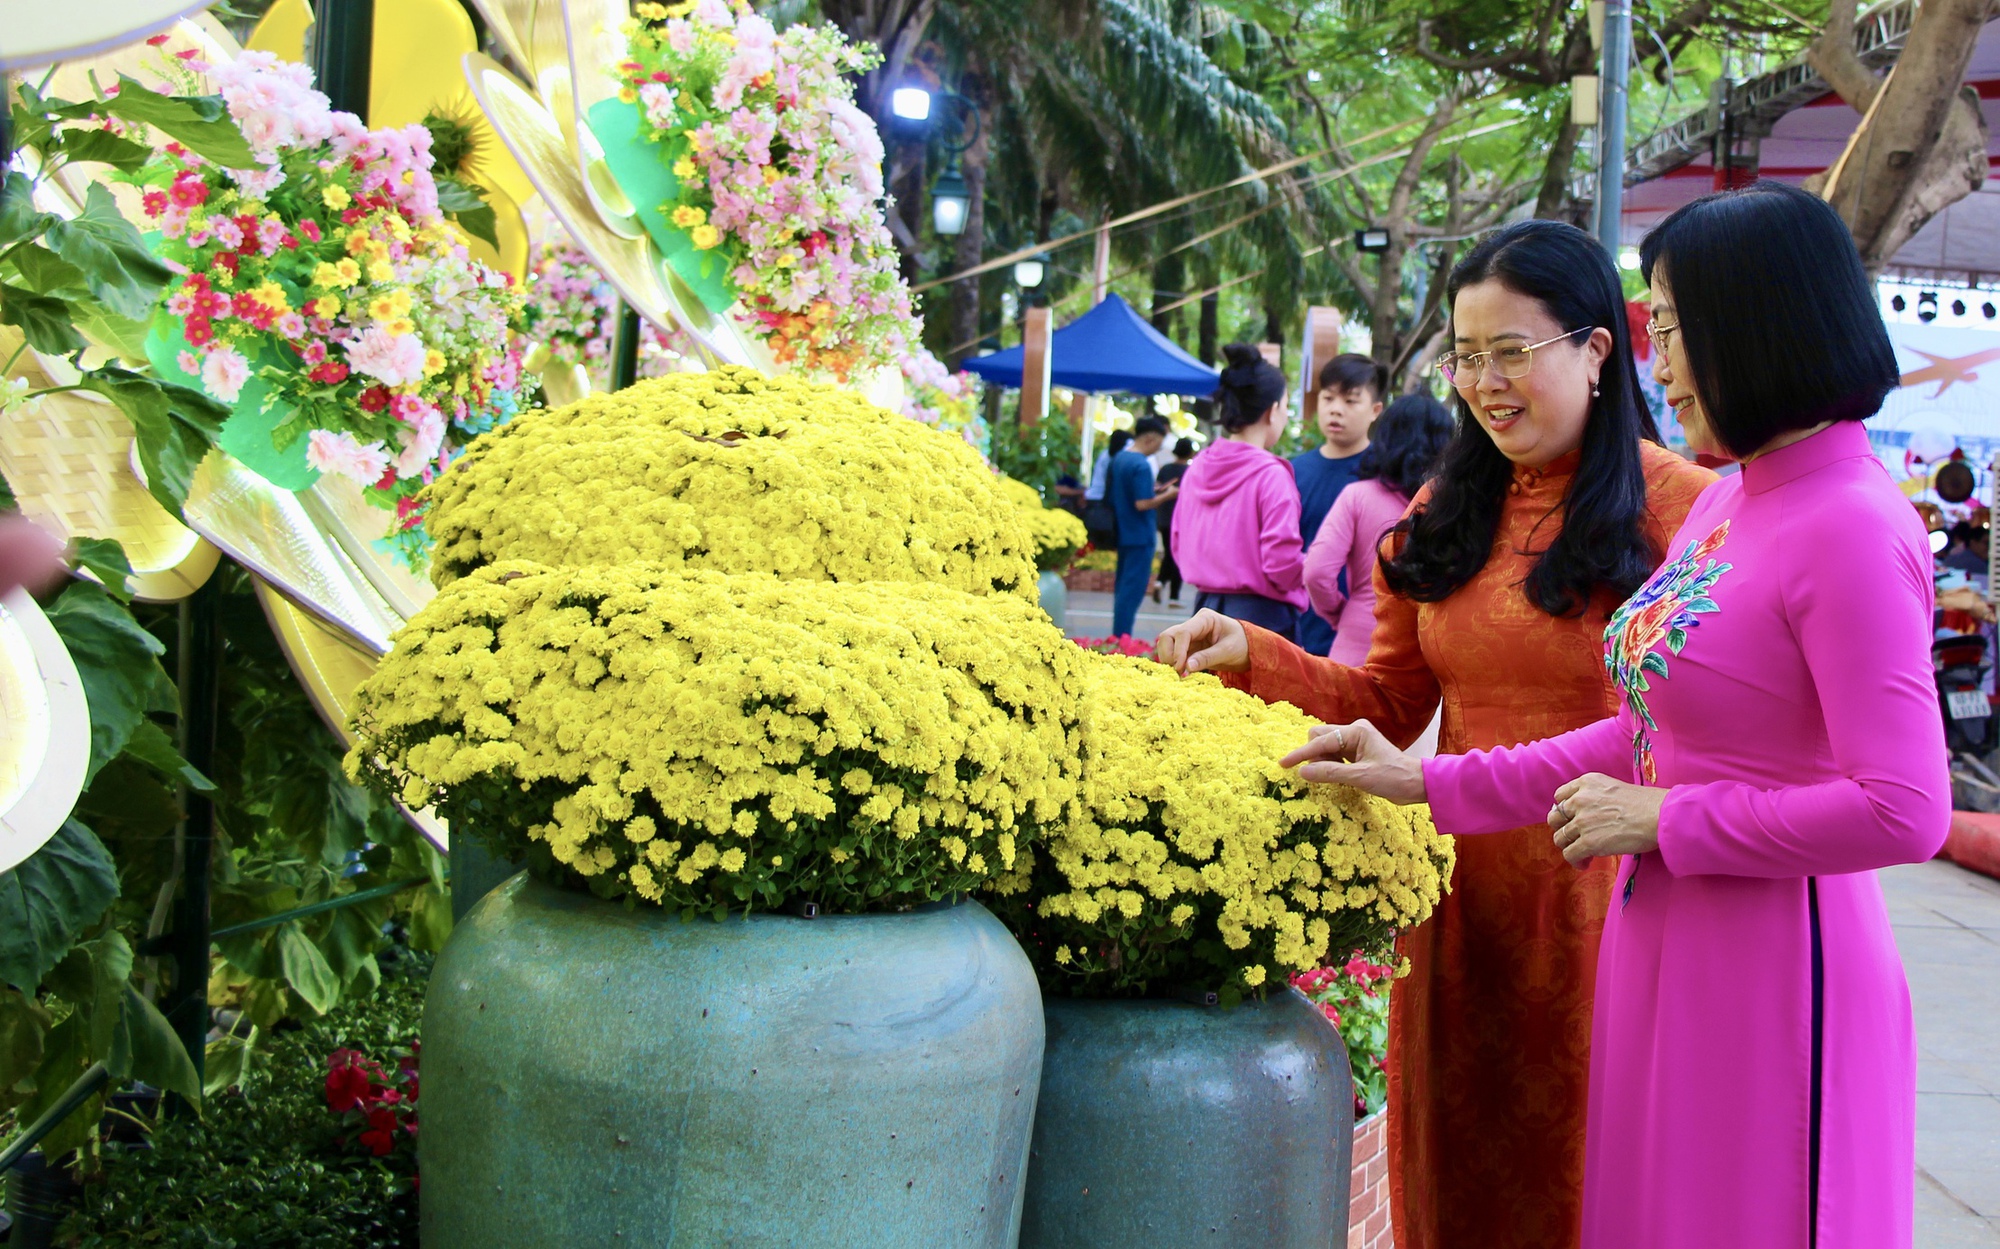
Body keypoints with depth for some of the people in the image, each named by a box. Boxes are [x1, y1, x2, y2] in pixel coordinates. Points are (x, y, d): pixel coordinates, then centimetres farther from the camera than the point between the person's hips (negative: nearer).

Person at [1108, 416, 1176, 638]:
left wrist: (1156, 490, 15)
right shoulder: (1141, 465, -20)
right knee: (1133, 589, -4)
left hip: (1123, 533, 9)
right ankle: (1122, 639, -3)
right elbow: (1143, 503, -24)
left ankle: (1118, 637, 20)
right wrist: (1167, 495, -11)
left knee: (1123, 586, 15)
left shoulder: (1119, 458, 9)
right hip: (1140, 536, -9)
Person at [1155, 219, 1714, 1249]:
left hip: (1603, 910, -5)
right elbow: (1390, 700, 11)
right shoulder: (1447, 511, 10)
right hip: (1458, 895, 5)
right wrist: (1253, 659, -2)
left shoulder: (1680, 508, -8)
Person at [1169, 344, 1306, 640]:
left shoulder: (1196, 469, 6)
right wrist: (1312, 567, 2)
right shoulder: (1272, 476, -14)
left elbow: (1178, 545, 14)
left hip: (1206, 608, 7)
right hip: (1261, 615, -7)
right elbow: (1283, 565, -17)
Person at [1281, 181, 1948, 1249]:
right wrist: (1430, 784, 10)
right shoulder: (1724, 507, 10)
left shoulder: (1850, 531, -18)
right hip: (1667, 948, 8)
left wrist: (1662, 821, -15)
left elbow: (1905, 812, -23)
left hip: (1771, 965, -8)